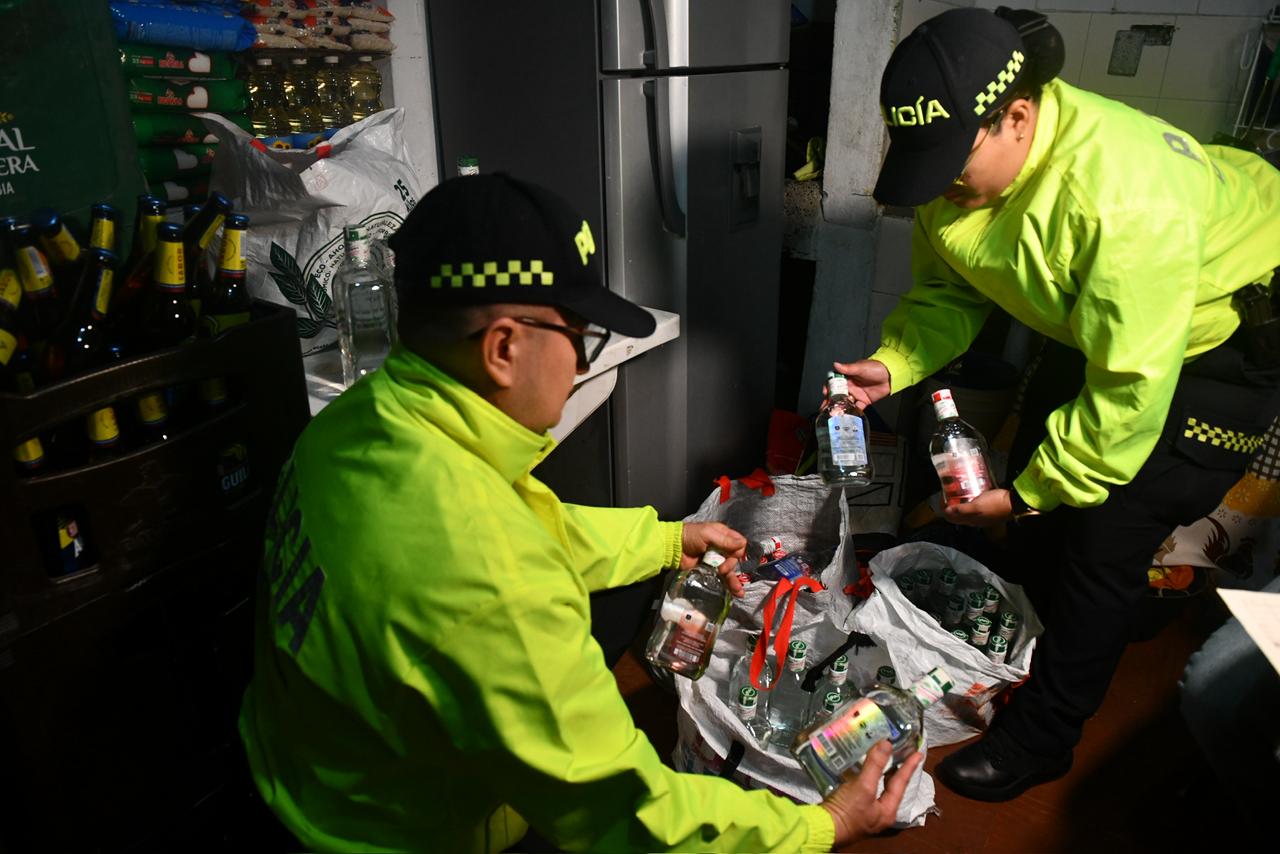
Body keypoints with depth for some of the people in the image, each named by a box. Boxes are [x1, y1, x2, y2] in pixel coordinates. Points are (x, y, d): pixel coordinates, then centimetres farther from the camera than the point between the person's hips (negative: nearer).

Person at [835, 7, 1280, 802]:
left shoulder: (1128, 193, -40)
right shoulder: (962, 161, -17)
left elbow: (1130, 392, -34)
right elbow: (950, 288, -5)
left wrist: (1026, 493, -24)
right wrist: (891, 364, -23)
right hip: (1096, 326, 7)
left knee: (1106, 535, -8)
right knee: (1035, 503, 11)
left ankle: (1041, 737, 13)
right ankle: (1029, 659, 39)